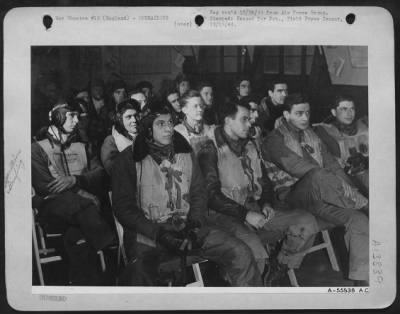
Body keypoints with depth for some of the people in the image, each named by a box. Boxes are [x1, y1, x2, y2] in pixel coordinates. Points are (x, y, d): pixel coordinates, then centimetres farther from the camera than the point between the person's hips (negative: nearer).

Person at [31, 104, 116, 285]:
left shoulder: (81, 147, 24)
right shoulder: (38, 148, 11)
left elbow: (100, 174, 9)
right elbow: (44, 187, -3)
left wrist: (75, 180, -12)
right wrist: (81, 193, -12)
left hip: (82, 204, 3)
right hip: (54, 205, -2)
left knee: (78, 236, -34)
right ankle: (109, 244, -40)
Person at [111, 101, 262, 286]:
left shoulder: (185, 153, 10)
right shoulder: (129, 159, -3)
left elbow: (199, 193, 11)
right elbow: (123, 207, -6)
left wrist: (195, 224, -7)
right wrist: (158, 234, -15)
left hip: (186, 228, 4)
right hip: (147, 232, -4)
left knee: (240, 253, -10)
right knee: (139, 275, -36)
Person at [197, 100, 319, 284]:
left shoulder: (250, 146, 17)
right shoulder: (210, 151, -5)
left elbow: (263, 181, 22)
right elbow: (212, 194, -12)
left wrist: (267, 203, 1)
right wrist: (245, 214, -19)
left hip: (256, 209, 7)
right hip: (227, 214, -7)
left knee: (307, 222, -9)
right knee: (253, 246, -36)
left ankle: (277, 270, 3)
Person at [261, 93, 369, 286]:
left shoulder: (312, 136, 21)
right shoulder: (274, 140, -2)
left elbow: (331, 164, 12)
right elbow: (298, 167, -17)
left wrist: (347, 189, -7)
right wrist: (338, 184, -23)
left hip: (320, 194, 6)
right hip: (293, 194, -6)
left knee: (358, 219, -20)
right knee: (319, 176, -39)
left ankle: (361, 279, -21)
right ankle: (365, 205, -18)